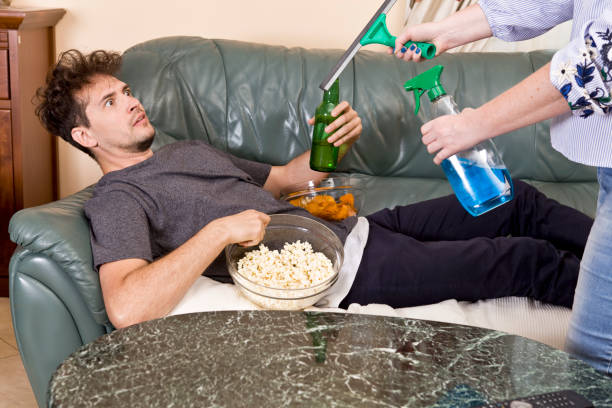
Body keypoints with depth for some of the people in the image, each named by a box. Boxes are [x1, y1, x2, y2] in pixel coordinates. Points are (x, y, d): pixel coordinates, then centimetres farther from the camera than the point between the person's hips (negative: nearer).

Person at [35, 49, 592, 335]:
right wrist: (219, 230, -24)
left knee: (517, 202, 9)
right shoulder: (117, 199, -7)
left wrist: (333, 143, 6)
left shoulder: (190, 150, 20)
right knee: (523, 260, -9)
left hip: (349, 229, 9)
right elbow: (126, 309, -26)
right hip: (340, 270, -9)